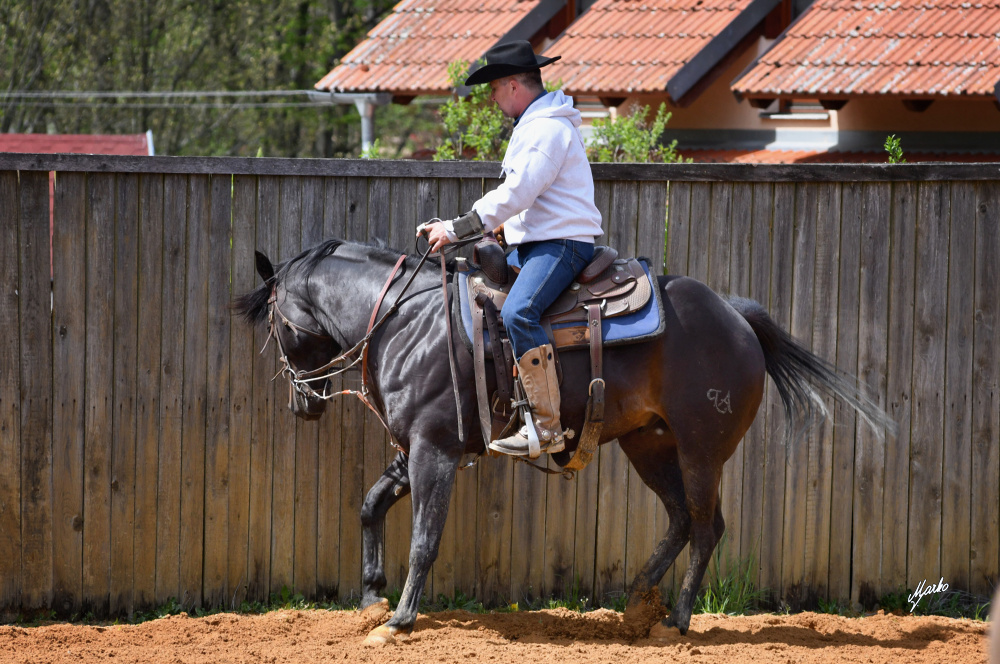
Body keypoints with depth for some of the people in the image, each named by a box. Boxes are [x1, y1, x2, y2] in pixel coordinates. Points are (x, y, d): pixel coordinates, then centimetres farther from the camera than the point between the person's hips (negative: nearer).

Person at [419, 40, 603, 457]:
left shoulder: (548, 129, -16)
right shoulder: (533, 125, 20)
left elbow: (515, 194, -22)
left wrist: (457, 230, -19)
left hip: (562, 243, -12)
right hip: (532, 243, 12)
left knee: (519, 312, -31)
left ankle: (548, 427, -35)